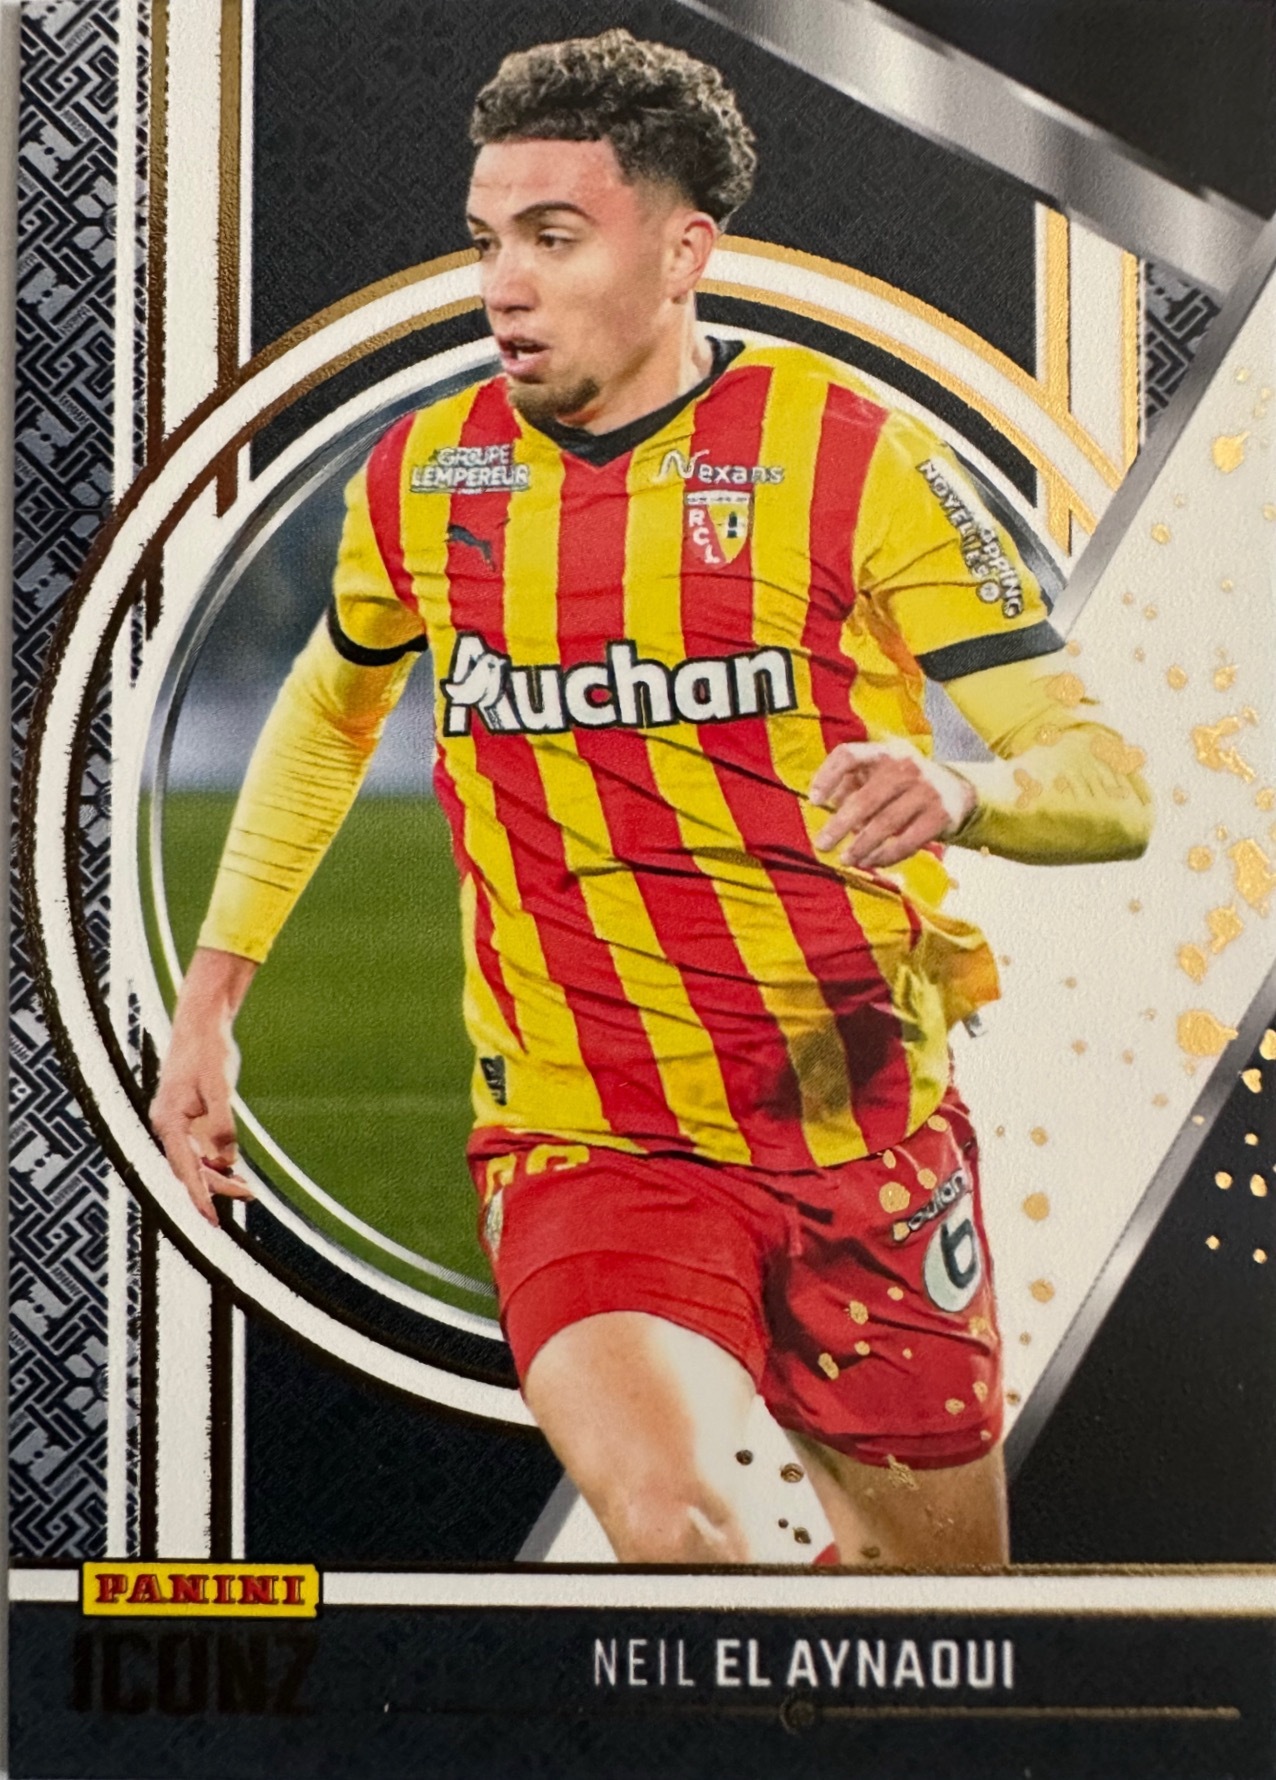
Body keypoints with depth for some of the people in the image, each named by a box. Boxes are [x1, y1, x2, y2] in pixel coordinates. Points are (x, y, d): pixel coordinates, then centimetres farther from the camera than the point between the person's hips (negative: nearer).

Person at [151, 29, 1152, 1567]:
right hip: (581, 1140, 0)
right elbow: (329, 711, 23)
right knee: (672, 1524, -27)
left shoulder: (854, 455, -8)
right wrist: (208, 1000, 17)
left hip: (867, 1138, 0)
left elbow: (1107, 780, -10)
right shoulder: (424, 477, 3)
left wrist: (957, 792, -32)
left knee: (938, 1567, 15)